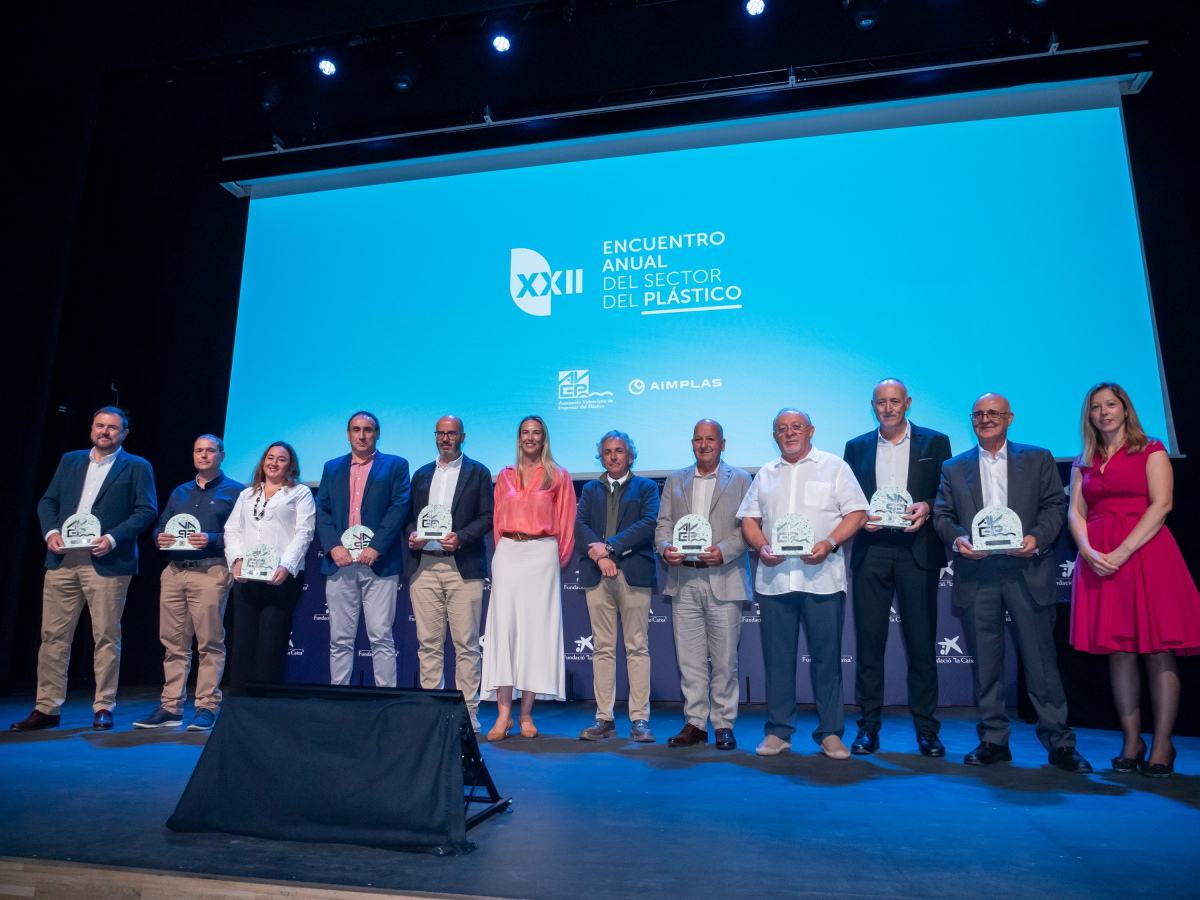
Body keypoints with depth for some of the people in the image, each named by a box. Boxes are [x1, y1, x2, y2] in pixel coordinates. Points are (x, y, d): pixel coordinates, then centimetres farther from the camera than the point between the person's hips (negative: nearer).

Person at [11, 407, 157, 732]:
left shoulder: (137, 467, 4)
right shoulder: (70, 460, 18)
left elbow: (147, 510, -4)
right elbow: (47, 501, 15)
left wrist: (113, 538, -15)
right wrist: (51, 531, -4)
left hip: (107, 563, -4)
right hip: (63, 560, 4)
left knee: (106, 636, 0)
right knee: (53, 635, 6)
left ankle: (103, 709, 9)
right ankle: (46, 708, 16)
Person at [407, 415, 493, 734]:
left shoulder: (478, 472, 7)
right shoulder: (421, 474, 19)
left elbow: (487, 516, 0)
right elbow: (410, 516, 18)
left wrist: (461, 537, -14)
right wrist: (411, 535, -3)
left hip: (462, 566, -3)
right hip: (424, 566, 4)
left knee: (466, 644, -2)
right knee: (428, 643, 5)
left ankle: (467, 713, 5)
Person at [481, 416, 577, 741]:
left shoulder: (558, 477, 7)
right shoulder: (505, 476, 15)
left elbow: (565, 522, 6)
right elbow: (498, 519, 17)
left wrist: (558, 559, 3)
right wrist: (502, 549, 8)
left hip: (542, 555, -2)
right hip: (507, 555, 2)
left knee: (536, 628, -2)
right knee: (503, 628, -4)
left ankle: (526, 713, 4)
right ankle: (503, 714, -2)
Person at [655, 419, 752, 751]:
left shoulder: (740, 480, 7)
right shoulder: (675, 480, 16)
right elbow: (663, 522, 12)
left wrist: (724, 550, -16)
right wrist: (665, 547, -8)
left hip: (723, 579, -2)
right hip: (683, 580, 3)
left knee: (724, 658, 2)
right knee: (689, 657, 5)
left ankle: (724, 724, 15)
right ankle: (695, 723, 15)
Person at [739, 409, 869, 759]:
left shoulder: (834, 466, 7)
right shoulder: (765, 474, 17)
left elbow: (857, 513, 0)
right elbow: (749, 519, 14)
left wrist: (829, 544, -14)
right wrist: (762, 547, -5)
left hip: (822, 577, -3)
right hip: (774, 577, 3)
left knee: (827, 655, 1)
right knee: (777, 655, 6)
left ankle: (830, 733, 13)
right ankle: (778, 731, 16)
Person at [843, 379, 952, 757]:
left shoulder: (934, 442, 9)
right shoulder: (856, 448, 14)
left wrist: (927, 507, -13)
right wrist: (860, 516, -7)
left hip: (917, 551, -1)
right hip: (870, 551, 2)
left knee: (921, 642, 3)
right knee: (868, 642, 3)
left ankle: (926, 729, 14)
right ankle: (868, 727, 12)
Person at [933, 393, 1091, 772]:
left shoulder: (1038, 459, 12)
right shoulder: (954, 468, 15)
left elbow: (1056, 505, 5)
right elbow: (941, 513, 9)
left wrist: (1038, 537, -12)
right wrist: (957, 538, -10)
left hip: (1026, 570, -1)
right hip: (976, 575, 1)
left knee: (1041, 659, 1)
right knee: (986, 662, 6)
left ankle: (1059, 744, 13)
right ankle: (993, 741, 15)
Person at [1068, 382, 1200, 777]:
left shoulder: (1151, 450, 5)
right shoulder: (1084, 463, 16)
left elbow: (1161, 504, -6)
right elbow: (1075, 513, 9)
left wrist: (1122, 552, -16)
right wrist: (1088, 551, -10)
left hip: (1145, 551, -3)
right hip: (1098, 561, 3)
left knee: (1157, 650, -3)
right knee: (1118, 651, 4)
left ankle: (1162, 746, 4)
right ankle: (1131, 742, 11)